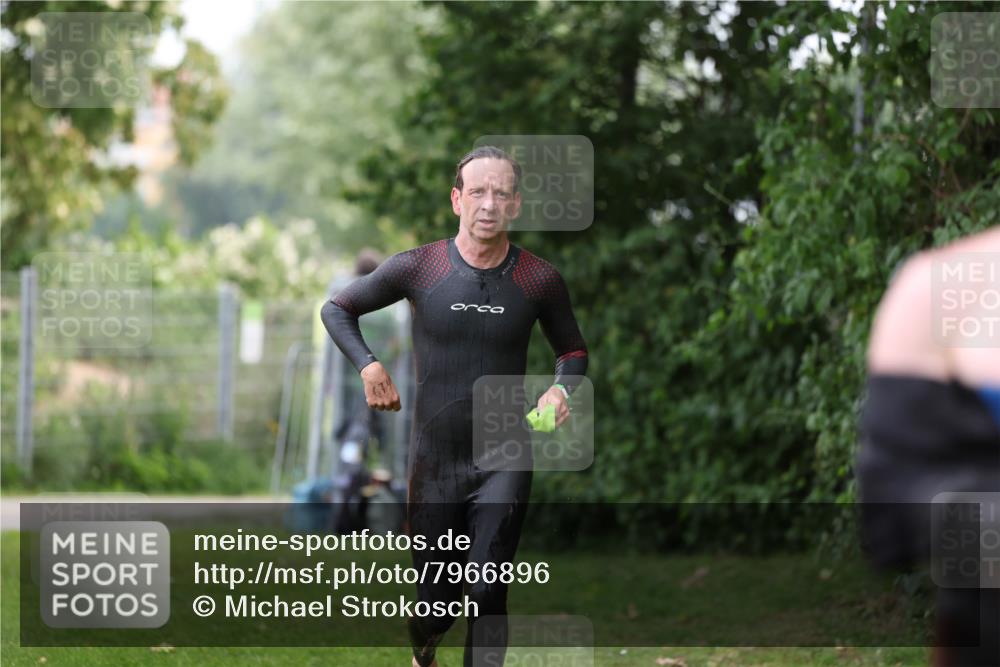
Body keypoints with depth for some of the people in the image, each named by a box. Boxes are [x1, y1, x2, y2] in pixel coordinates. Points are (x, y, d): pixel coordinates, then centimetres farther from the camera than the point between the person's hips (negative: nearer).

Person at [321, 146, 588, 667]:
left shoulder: (540, 280, -5)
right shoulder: (418, 268, -8)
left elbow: (572, 350, 12)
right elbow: (336, 309, 7)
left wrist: (562, 388, -10)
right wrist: (367, 366, -10)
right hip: (434, 462, 0)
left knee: (488, 593, -12)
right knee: (435, 600, 10)